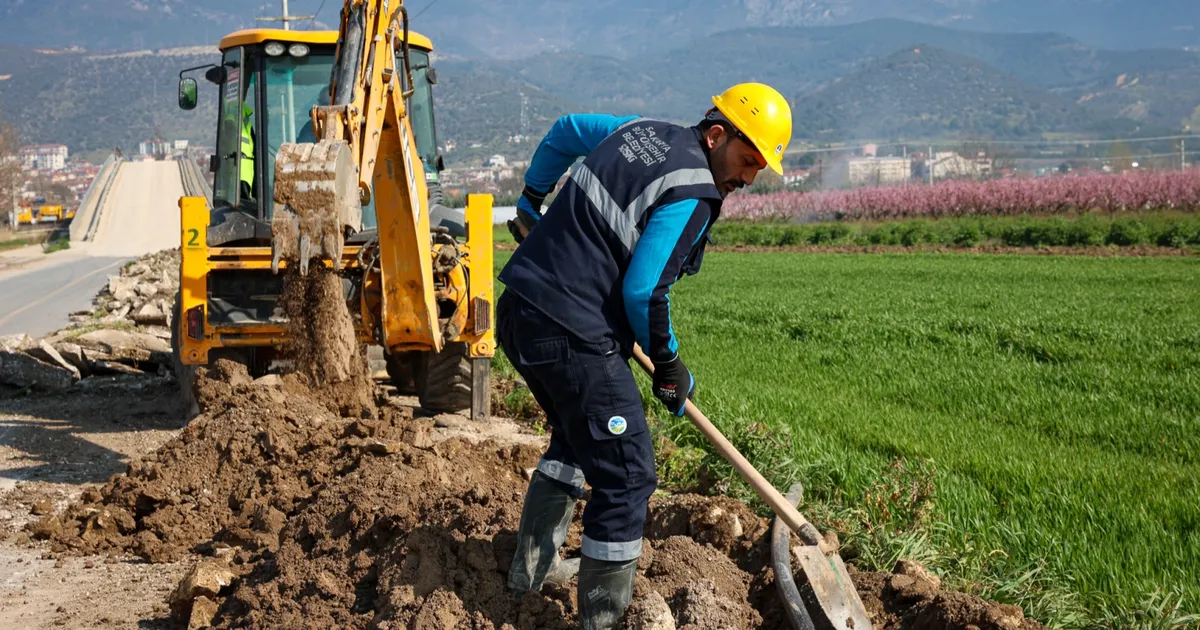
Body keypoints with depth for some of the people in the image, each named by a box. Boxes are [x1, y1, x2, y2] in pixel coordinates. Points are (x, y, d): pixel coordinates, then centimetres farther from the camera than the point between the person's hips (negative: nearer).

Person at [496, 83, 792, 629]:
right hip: (571, 336, -10)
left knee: (578, 436, 30)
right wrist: (669, 366, -2)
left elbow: (565, 131, 29)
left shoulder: (642, 131, 12)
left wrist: (533, 203, 42)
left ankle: (534, 566, 40)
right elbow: (642, 292, -18)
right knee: (625, 475, -4)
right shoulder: (693, 193, -14)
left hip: (519, 311, 10)